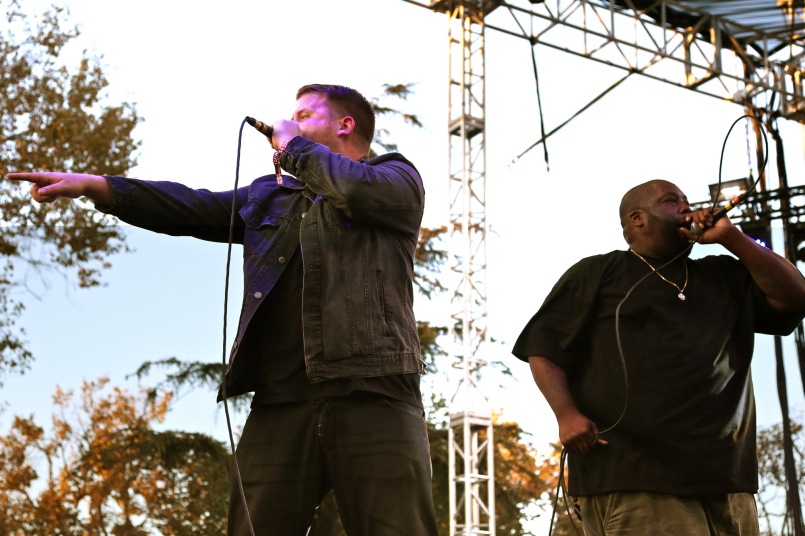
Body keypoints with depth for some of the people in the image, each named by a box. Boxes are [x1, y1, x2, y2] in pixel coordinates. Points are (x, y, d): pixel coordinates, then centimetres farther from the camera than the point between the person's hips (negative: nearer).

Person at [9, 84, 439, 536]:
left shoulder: (396, 177, 14)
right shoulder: (269, 196, 28)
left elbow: (357, 191, -8)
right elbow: (195, 207, 18)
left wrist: (295, 146, 8)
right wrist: (94, 185, 8)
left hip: (376, 400, -4)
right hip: (280, 405, 4)